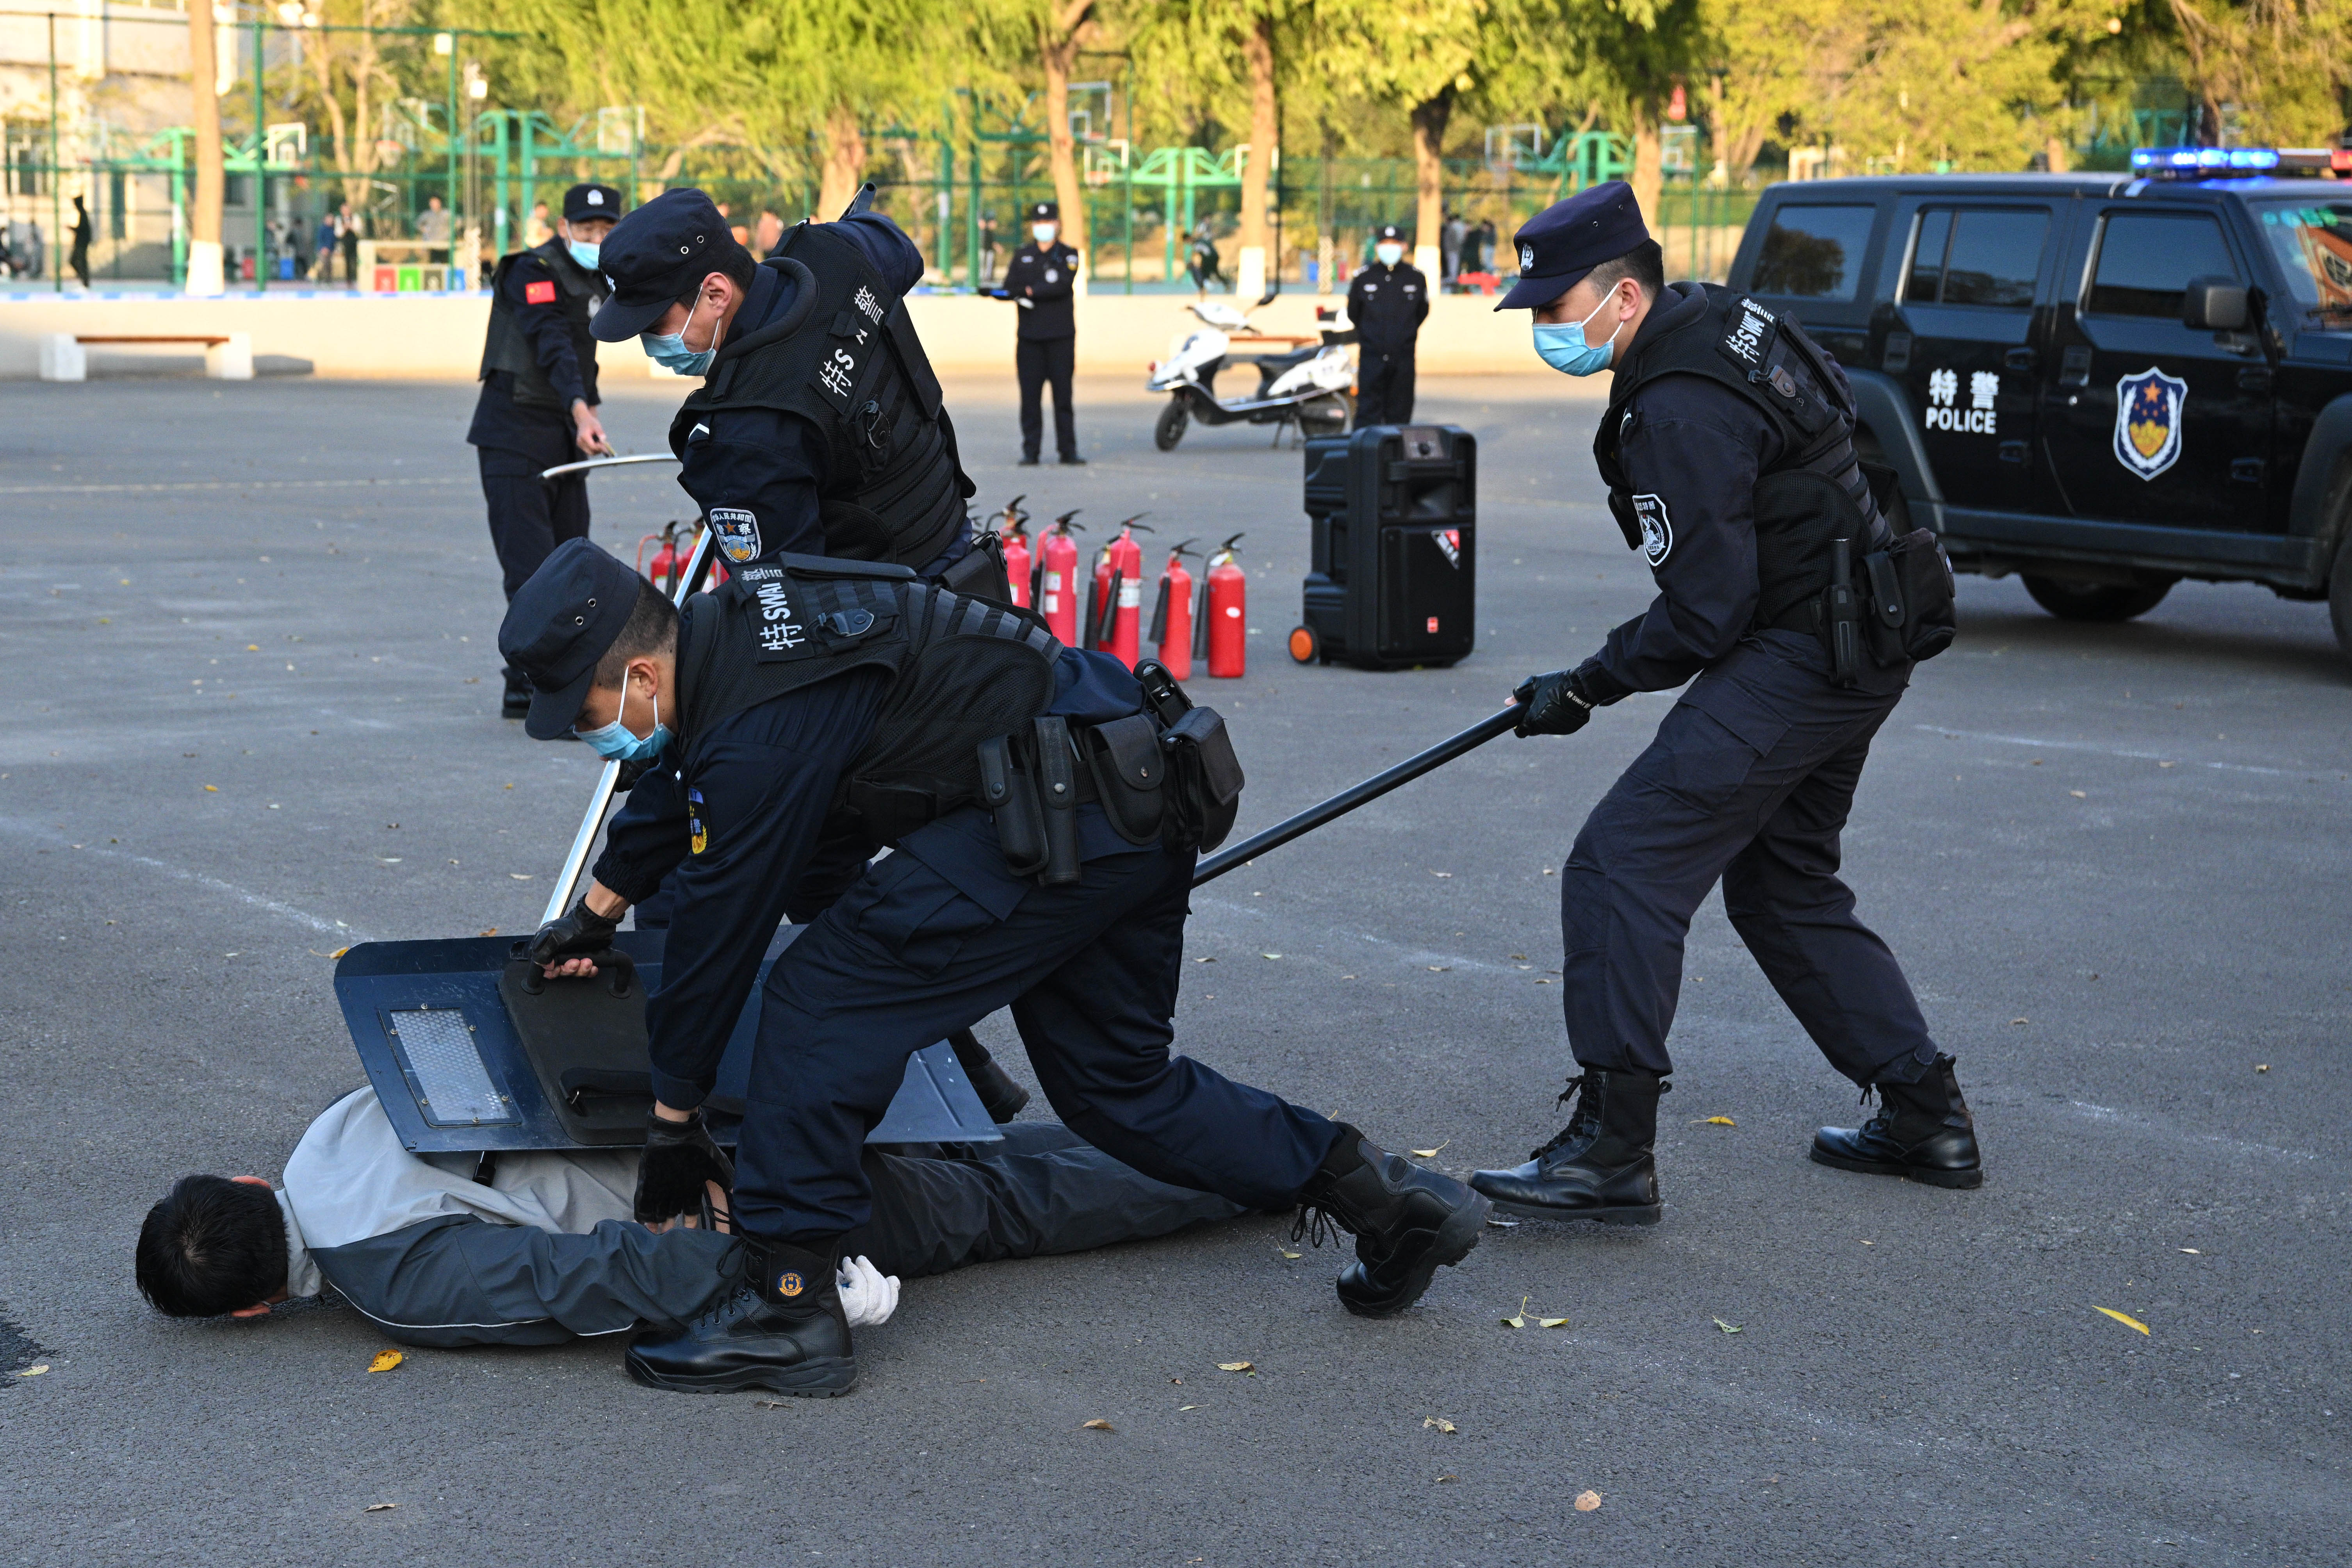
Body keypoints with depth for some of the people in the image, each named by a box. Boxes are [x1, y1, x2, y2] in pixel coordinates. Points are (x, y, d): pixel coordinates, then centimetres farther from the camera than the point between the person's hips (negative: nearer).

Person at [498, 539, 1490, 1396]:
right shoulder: (726, 626, 10)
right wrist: (598, 910, 45)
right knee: (1111, 1085, 20)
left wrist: (672, 1120, 3)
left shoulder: (762, 736, -19)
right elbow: (678, 779, 31)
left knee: (823, 1000, -9)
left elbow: (719, 932, -10)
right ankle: (1377, 1190, 23)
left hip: (1068, 824, -10)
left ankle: (792, 1305, -5)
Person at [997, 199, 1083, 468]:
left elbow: (1063, 285, -11)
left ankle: (1068, 450, 2)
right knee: (1030, 395, -1)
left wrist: (1029, 290, -14)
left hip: (1061, 336, -2)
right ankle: (1030, 451, 3)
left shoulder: (1068, 256, 7)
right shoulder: (1021, 257, 14)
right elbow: (1008, 290, 3)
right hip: (1029, 335, 2)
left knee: (1063, 395, -2)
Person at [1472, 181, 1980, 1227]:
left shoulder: (1680, 413, -22)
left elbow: (1704, 616, -22)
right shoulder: (1718, 322, 8)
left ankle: (1610, 1151, -15)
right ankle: (1925, 1117, 27)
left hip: (1799, 661, -11)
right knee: (1781, 882, 22)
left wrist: (1588, 686, -10)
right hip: (1861, 648, 11)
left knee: (1622, 864, -14)